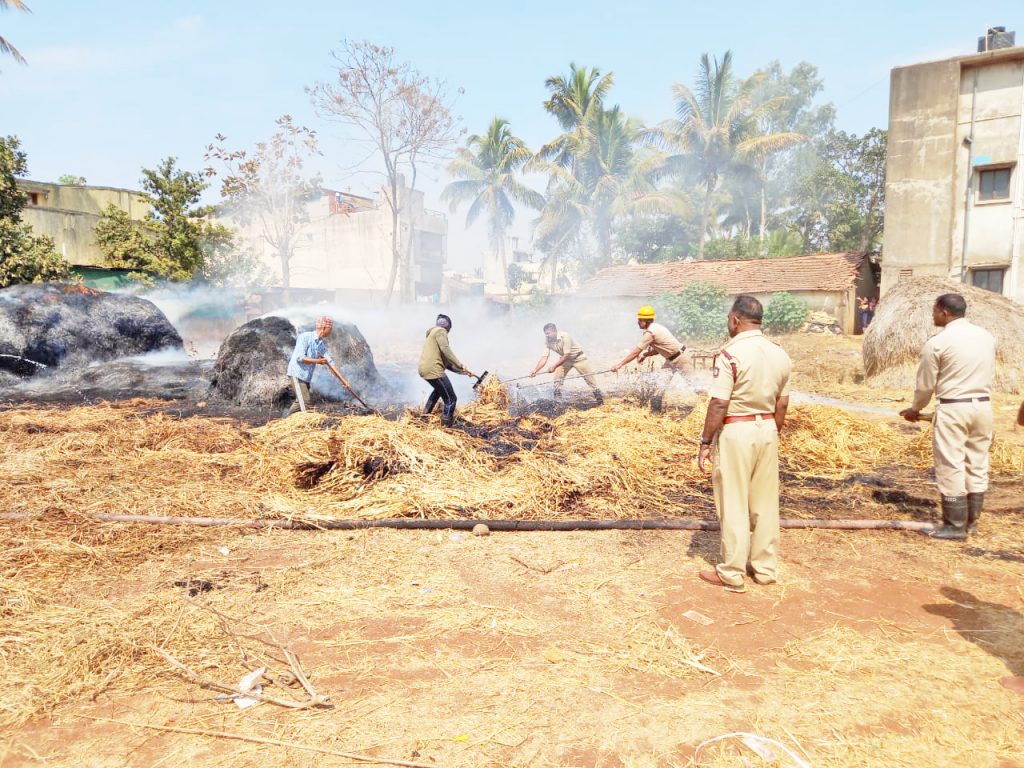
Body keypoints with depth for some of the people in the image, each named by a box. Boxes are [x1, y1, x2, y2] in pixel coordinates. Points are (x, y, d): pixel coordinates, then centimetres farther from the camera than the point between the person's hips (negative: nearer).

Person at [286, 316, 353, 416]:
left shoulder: (322, 344, 8)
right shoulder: (305, 337, -12)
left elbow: (330, 363, 7)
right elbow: (299, 358, -20)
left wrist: (343, 380, 3)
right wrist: (317, 361, -19)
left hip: (307, 377, 8)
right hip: (297, 374, -8)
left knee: (299, 403, 13)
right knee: (305, 403, -13)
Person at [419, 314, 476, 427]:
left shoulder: (432, 335, 28)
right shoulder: (440, 331, 2)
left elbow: (446, 362, 26)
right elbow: (446, 350, -17)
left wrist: (463, 371, 22)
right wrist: (460, 365, -17)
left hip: (423, 370, 10)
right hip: (434, 370, -10)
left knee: (439, 390, 37)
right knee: (450, 399, -5)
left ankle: (425, 415, 43)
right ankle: (446, 426, -6)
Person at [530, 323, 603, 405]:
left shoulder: (564, 336, -33)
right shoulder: (548, 342, -16)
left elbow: (566, 355, -33)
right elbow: (544, 358, -19)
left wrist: (554, 367, -36)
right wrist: (535, 370, -31)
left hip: (578, 357, -5)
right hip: (565, 358, 5)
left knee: (589, 377, -4)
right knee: (557, 377, -8)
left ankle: (600, 399, 7)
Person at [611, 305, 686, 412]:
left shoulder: (650, 333, -24)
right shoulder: (655, 328, 4)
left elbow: (635, 353, -23)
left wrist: (619, 365, -19)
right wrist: (646, 354, -1)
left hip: (680, 357, -10)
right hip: (671, 359, 10)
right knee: (661, 383, 4)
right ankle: (655, 410, 3)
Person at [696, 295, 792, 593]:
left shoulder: (731, 353, -16)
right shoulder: (780, 354, 4)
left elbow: (718, 404, -18)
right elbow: (782, 405, 10)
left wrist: (705, 442, -11)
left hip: (735, 432, -6)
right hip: (767, 429, 7)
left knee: (733, 504, 3)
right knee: (765, 502, 15)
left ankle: (731, 574, 13)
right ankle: (766, 567, 26)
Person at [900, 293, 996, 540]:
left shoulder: (937, 342, -10)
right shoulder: (986, 336, 9)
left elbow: (925, 384, -4)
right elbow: (989, 376, 14)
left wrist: (915, 409, 13)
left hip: (953, 409, -7)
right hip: (983, 405, 7)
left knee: (951, 467, 1)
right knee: (978, 465, 13)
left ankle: (955, 526, 6)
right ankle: (971, 521, 22)